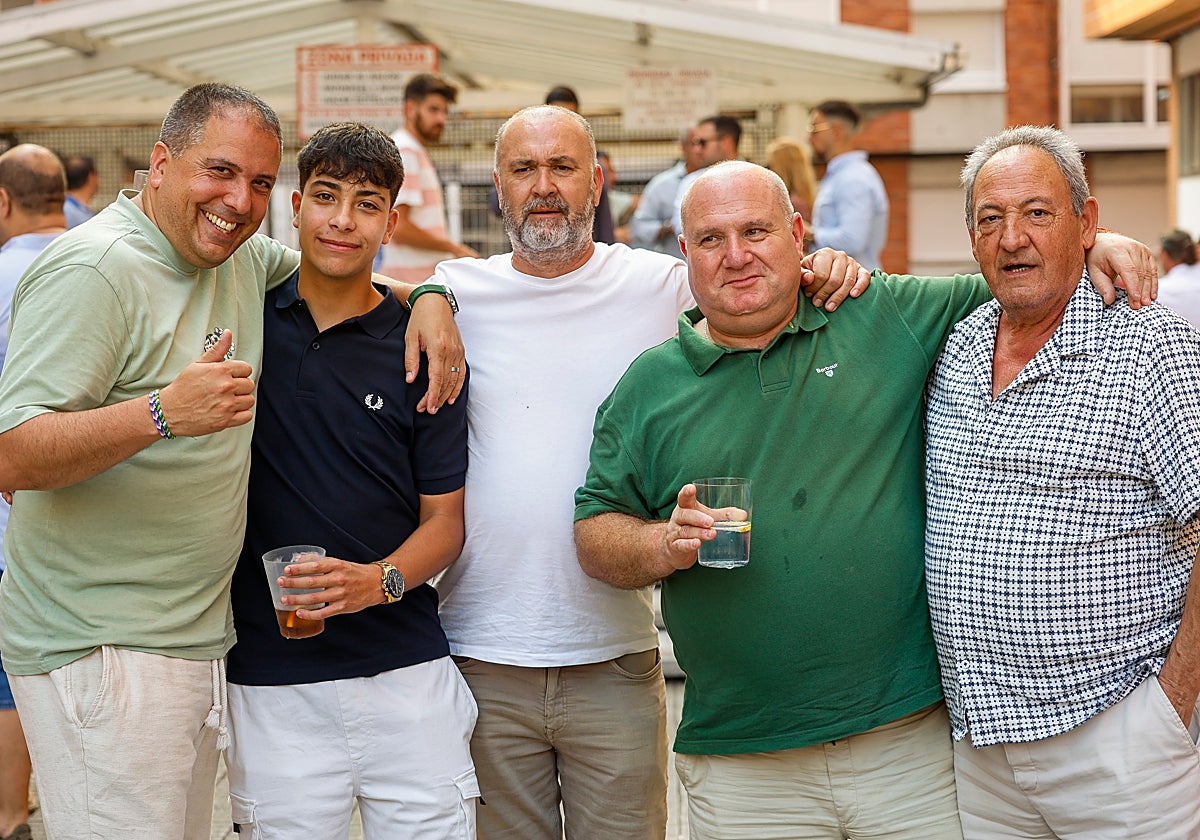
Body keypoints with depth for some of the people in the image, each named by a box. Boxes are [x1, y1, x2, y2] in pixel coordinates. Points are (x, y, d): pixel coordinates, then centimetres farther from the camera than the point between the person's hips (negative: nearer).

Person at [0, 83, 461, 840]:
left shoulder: (240, 255, 9)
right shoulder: (92, 268, -15)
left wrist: (429, 299, 5)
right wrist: (164, 412, -35)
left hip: (199, 634, 8)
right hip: (101, 650, -8)